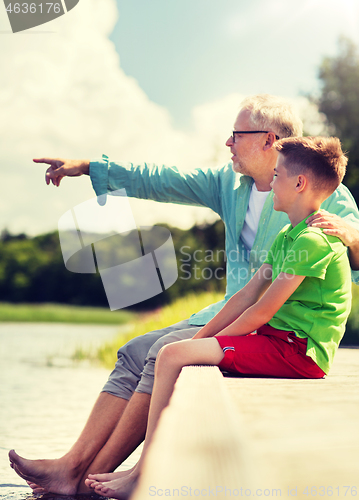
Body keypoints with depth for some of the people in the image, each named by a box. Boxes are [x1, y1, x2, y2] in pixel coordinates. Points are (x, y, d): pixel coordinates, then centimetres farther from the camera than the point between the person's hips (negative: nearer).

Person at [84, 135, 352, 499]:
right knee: (181, 352, 11)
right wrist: (199, 340, 6)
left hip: (297, 350, -10)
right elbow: (246, 296, 13)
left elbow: (262, 312, -17)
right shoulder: (286, 237, 17)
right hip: (278, 342, 10)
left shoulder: (313, 240, -16)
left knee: (172, 355, -17)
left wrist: (207, 344, -7)